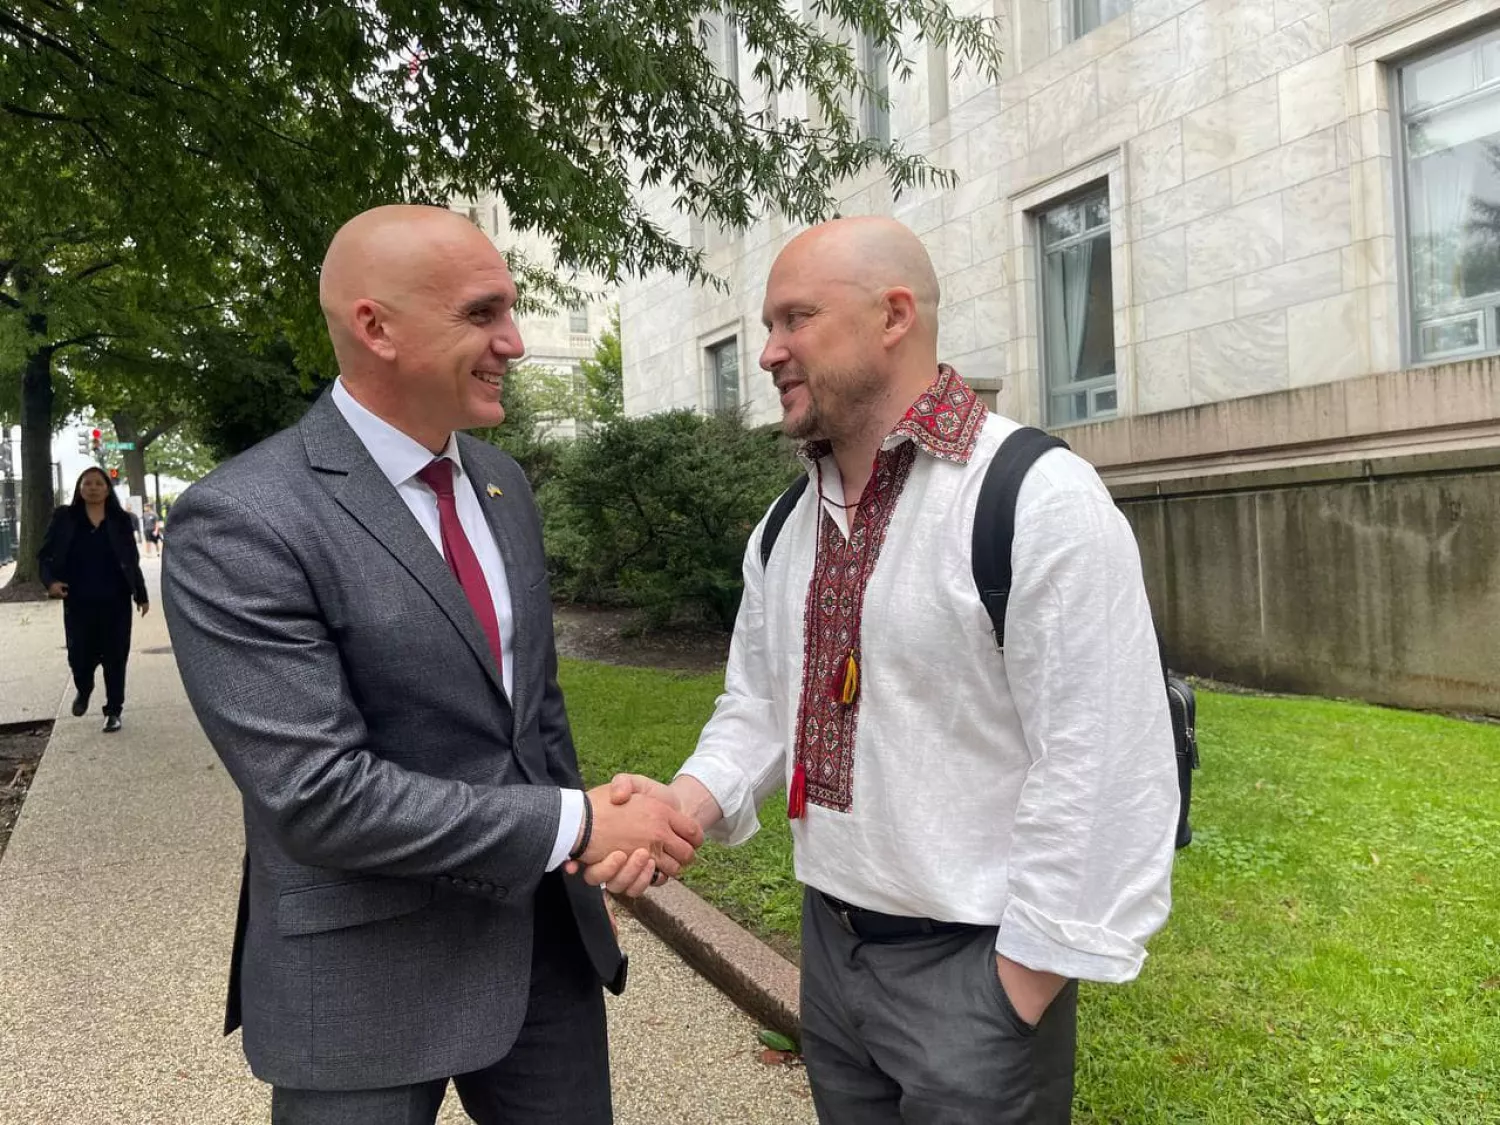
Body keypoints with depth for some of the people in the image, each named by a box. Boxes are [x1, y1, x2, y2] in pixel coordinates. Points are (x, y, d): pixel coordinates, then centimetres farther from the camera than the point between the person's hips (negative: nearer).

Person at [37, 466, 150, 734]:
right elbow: (45, 555, 4)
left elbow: (132, 561, 8)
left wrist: (141, 595, 8)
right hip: (78, 602, 0)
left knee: (115, 658, 3)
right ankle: (83, 690, 37)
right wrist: (50, 581, -14)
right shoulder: (64, 517, 1)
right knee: (80, 656, 4)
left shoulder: (120, 520, 3)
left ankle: (113, 711, 16)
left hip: (115, 601, 0)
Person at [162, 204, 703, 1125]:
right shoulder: (241, 523, -18)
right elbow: (320, 795, -23)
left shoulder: (502, 482, 3)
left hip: (546, 935, 6)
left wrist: (590, 866, 10)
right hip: (370, 973, -5)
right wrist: (578, 825, -19)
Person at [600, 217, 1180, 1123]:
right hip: (829, 948, 7)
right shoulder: (785, 527, 4)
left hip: (973, 967, -6)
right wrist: (684, 805, -9)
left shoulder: (1041, 500, -19)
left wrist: (1011, 998, -15)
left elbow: (1100, 771, -20)